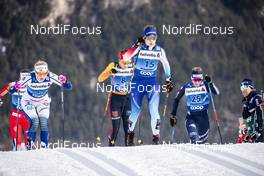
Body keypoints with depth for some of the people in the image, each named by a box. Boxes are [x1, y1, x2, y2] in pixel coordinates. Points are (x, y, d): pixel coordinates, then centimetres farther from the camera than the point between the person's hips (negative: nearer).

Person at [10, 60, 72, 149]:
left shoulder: (50, 77, -27)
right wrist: (15, 87, -51)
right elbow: (12, 90, -28)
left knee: (44, 123, -11)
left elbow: (68, 86, -21)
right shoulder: (30, 78, -33)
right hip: (29, 102, -2)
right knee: (34, 122, -18)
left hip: (42, 102, 2)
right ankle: (29, 145, -6)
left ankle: (44, 147, -2)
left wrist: (64, 81, -44)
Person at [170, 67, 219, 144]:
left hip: (203, 116, 1)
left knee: (202, 140, 12)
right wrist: (173, 115, 7)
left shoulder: (205, 85, -6)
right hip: (191, 116, -1)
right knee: (194, 138, -25)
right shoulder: (186, 87, -3)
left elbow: (216, 93, -21)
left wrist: (210, 83, -36)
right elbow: (176, 99, 10)